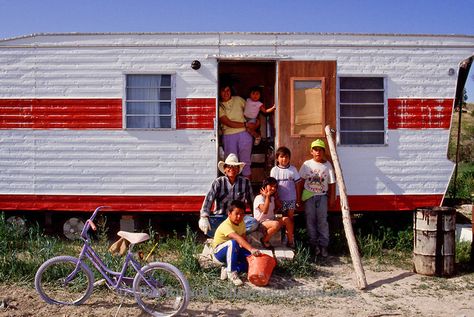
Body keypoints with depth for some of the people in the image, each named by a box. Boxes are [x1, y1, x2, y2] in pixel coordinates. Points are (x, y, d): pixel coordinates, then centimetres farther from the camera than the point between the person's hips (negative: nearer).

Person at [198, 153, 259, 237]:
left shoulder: (245, 182, 4)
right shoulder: (218, 182, -1)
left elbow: (251, 201, 10)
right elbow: (208, 200, -12)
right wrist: (204, 217, -28)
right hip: (220, 217, -1)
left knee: (254, 223, -30)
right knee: (202, 224, -30)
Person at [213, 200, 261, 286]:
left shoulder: (241, 223, -3)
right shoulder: (226, 225, -30)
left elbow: (244, 238, -1)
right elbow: (237, 238, -46)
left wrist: (250, 252, -18)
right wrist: (251, 249, -58)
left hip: (233, 251, 8)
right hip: (219, 251, -8)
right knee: (232, 243, -40)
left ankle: (227, 270, -6)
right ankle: (231, 273, -31)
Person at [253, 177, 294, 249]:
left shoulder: (272, 198, 15)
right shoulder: (259, 198, -15)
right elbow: (265, 211, -30)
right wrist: (267, 196, -25)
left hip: (271, 220, 9)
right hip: (261, 223, -9)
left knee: (287, 220, -11)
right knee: (276, 224, -36)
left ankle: (290, 242, -4)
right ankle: (264, 240, -15)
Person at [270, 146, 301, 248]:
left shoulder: (293, 169, -2)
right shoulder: (274, 170, -3)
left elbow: (296, 184, 2)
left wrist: (298, 198, 1)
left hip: (291, 198, 0)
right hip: (281, 199, 0)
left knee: (290, 217, 3)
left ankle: (290, 239, 10)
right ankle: (285, 236, 22)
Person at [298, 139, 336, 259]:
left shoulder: (327, 165, 0)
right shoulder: (307, 164, 0)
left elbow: (332, 183, 4)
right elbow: (301, 181, 4)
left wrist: (332, 197, 1)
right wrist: (299, 197, 2)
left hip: (322, 196, 0)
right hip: (309, 195, 1)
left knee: (322, 221, -1)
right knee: (310, 221, 3)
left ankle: (323, 245, 5)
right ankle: (314, 245, 11)